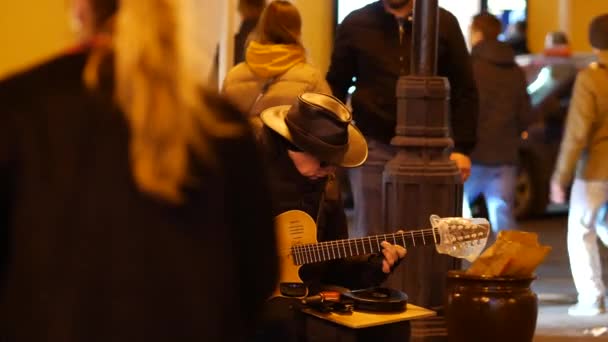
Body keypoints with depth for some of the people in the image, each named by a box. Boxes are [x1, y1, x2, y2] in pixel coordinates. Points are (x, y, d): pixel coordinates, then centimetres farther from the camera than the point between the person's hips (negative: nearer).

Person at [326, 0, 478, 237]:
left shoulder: (444, 23, 4)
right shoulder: (356, 24, 4)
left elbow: (464, 91, 4)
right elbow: (336, 87, 7)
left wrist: (462, 148, -3)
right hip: (373, 147, 0)